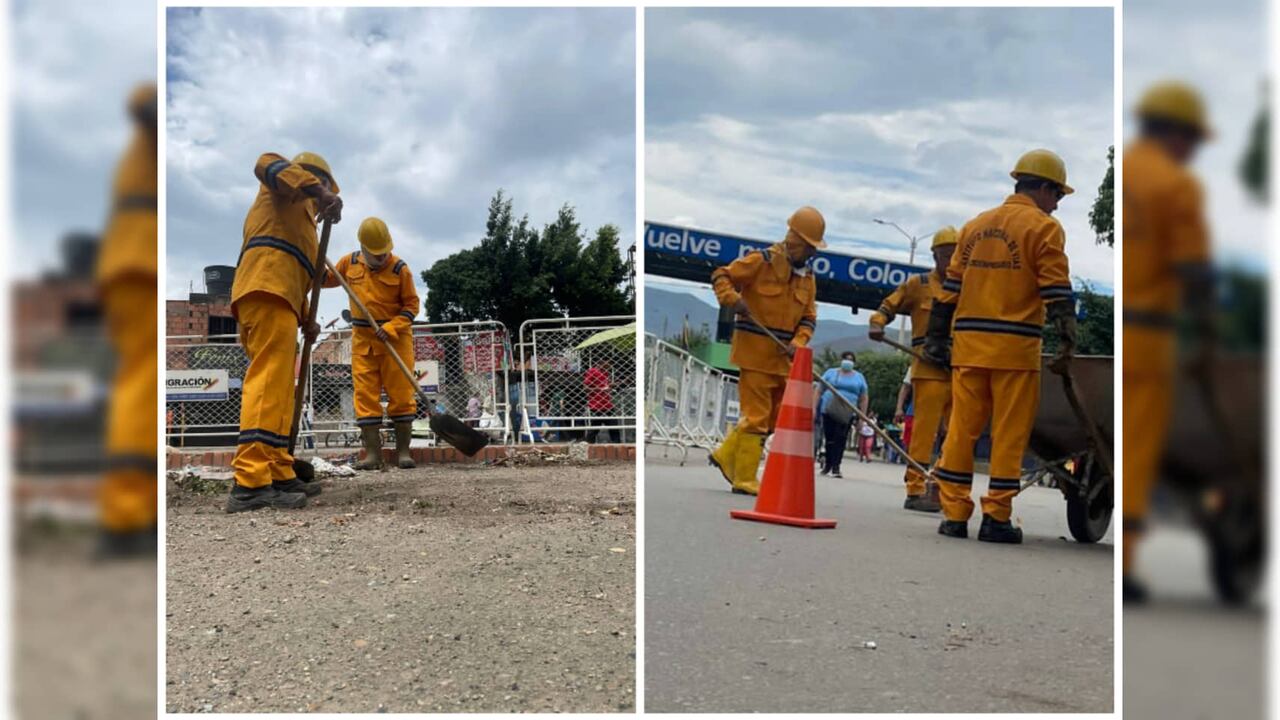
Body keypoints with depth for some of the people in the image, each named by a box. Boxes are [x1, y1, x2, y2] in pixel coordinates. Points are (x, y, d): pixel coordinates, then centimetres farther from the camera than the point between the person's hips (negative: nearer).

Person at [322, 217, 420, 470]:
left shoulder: (400, 269, -7)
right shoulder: (349, 263, 4)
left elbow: (411, 305, -5)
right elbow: (326, 279, 20)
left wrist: (391, 327, -18)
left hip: (395, 339, -3)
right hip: (363, 340, 3)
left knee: (401, 394, -2)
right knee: (365, 396, 0)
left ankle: (403, 451, 5)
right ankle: (372, 453, 3)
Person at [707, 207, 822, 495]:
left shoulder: (807, 276, 11)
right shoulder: (762, 261, -9)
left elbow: (809, 317, 11)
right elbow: (720, 276, -8)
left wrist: (798, 343, -7)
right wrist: (733, 299, -25)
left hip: (782, 356, 7)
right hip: (754, 350, -7)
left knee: (776, 415, 12)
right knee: (757, 414, -5)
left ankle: (726, 455, 26)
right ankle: (744, 479, 4)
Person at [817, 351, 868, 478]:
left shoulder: (859, 377, 12)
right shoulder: (830, 373, 10)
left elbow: (864, 398, 12)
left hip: (847, 413, 0)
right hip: (828, 411, 0)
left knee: (840, 439, -10)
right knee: (829, 438, 2)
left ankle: (835, 467, -10)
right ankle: (828, 463, 20)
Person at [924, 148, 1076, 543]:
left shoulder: (975, 225, 17)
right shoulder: (1043, 227, -1)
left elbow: (950, 286, 16)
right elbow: (1056, 292, -9)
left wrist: (937, 338, 18)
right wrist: (1066, 343, -8)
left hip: (968, 344, 5)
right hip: (1014, 346, -5)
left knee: (961, 429, 6)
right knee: (1009, 434, 1)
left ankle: (954, 513, 7)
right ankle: (996, 517, 3)